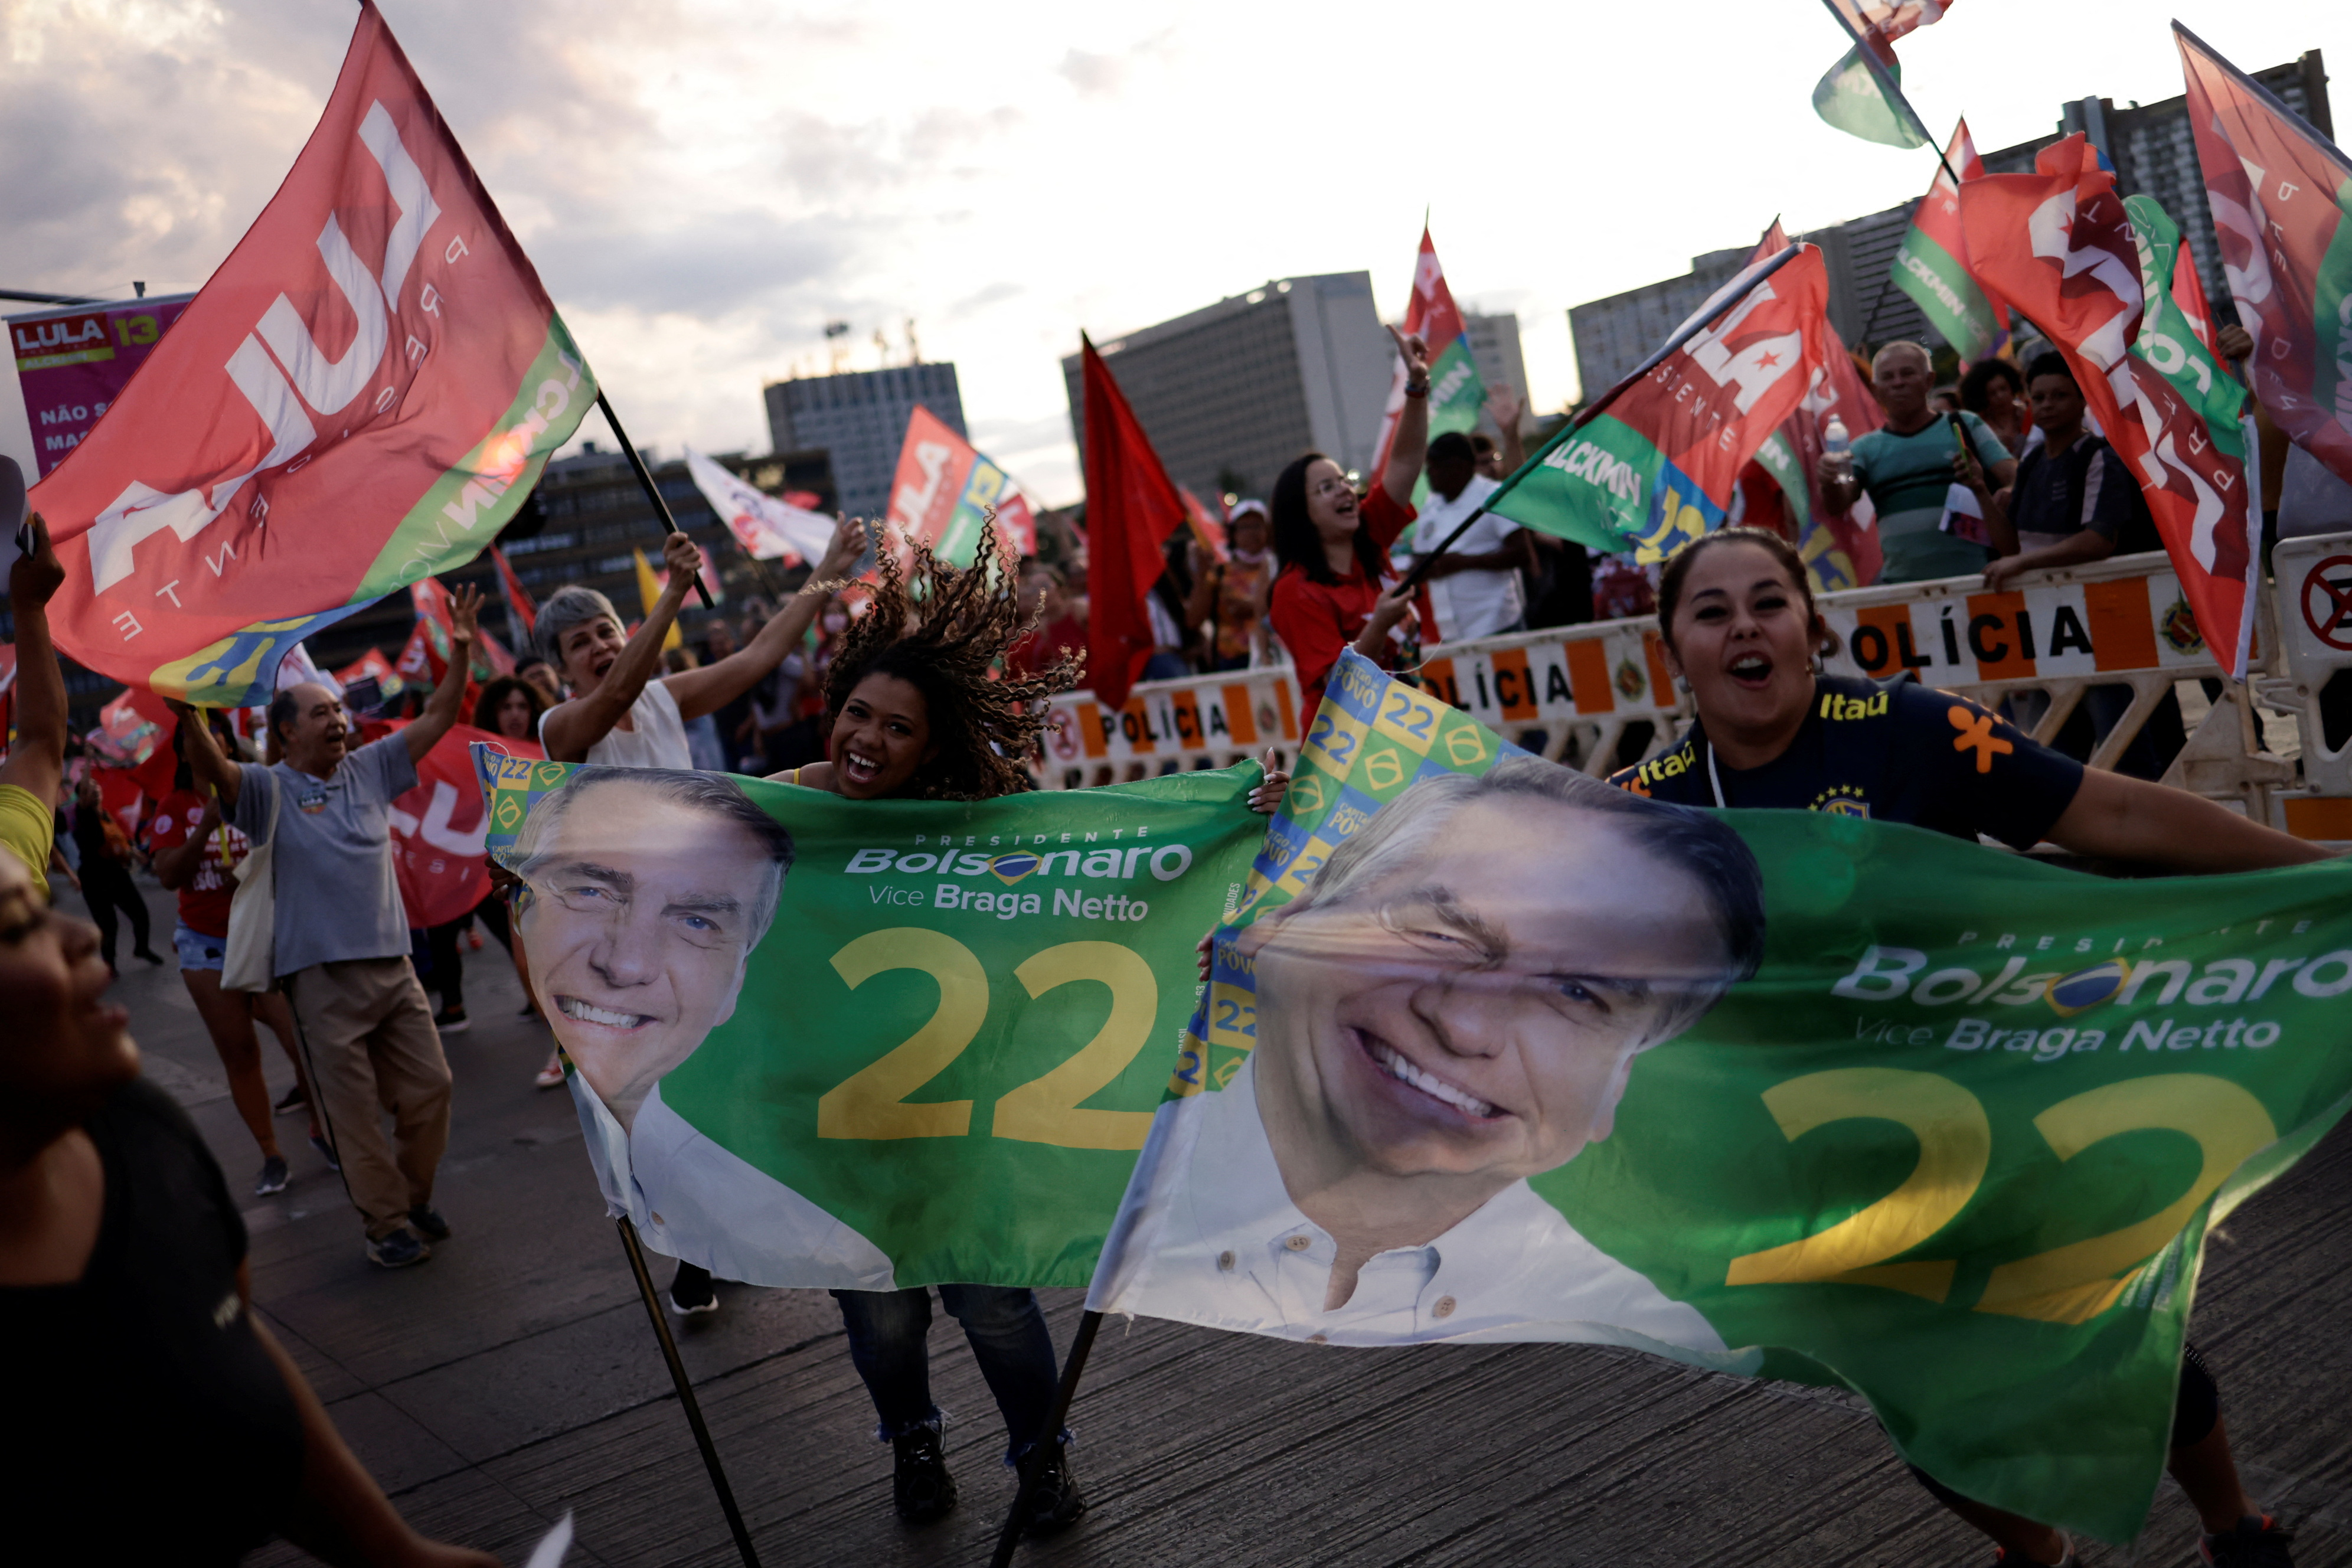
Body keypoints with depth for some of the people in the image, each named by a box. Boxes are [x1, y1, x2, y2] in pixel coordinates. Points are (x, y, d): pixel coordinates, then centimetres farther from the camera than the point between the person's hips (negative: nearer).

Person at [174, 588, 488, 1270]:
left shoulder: (368, 769, 11)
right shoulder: (269, 789, -2)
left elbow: (436, 720, 9)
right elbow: (214, 772, -22)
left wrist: (461, 650, 0)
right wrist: (188, 718, -40)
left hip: (392, 963, 5)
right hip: (323, 976, -5)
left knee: (429, 1087, 9)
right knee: (355, 1111, 2)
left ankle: (414, 1199, 29)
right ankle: (387, 1224, 14)